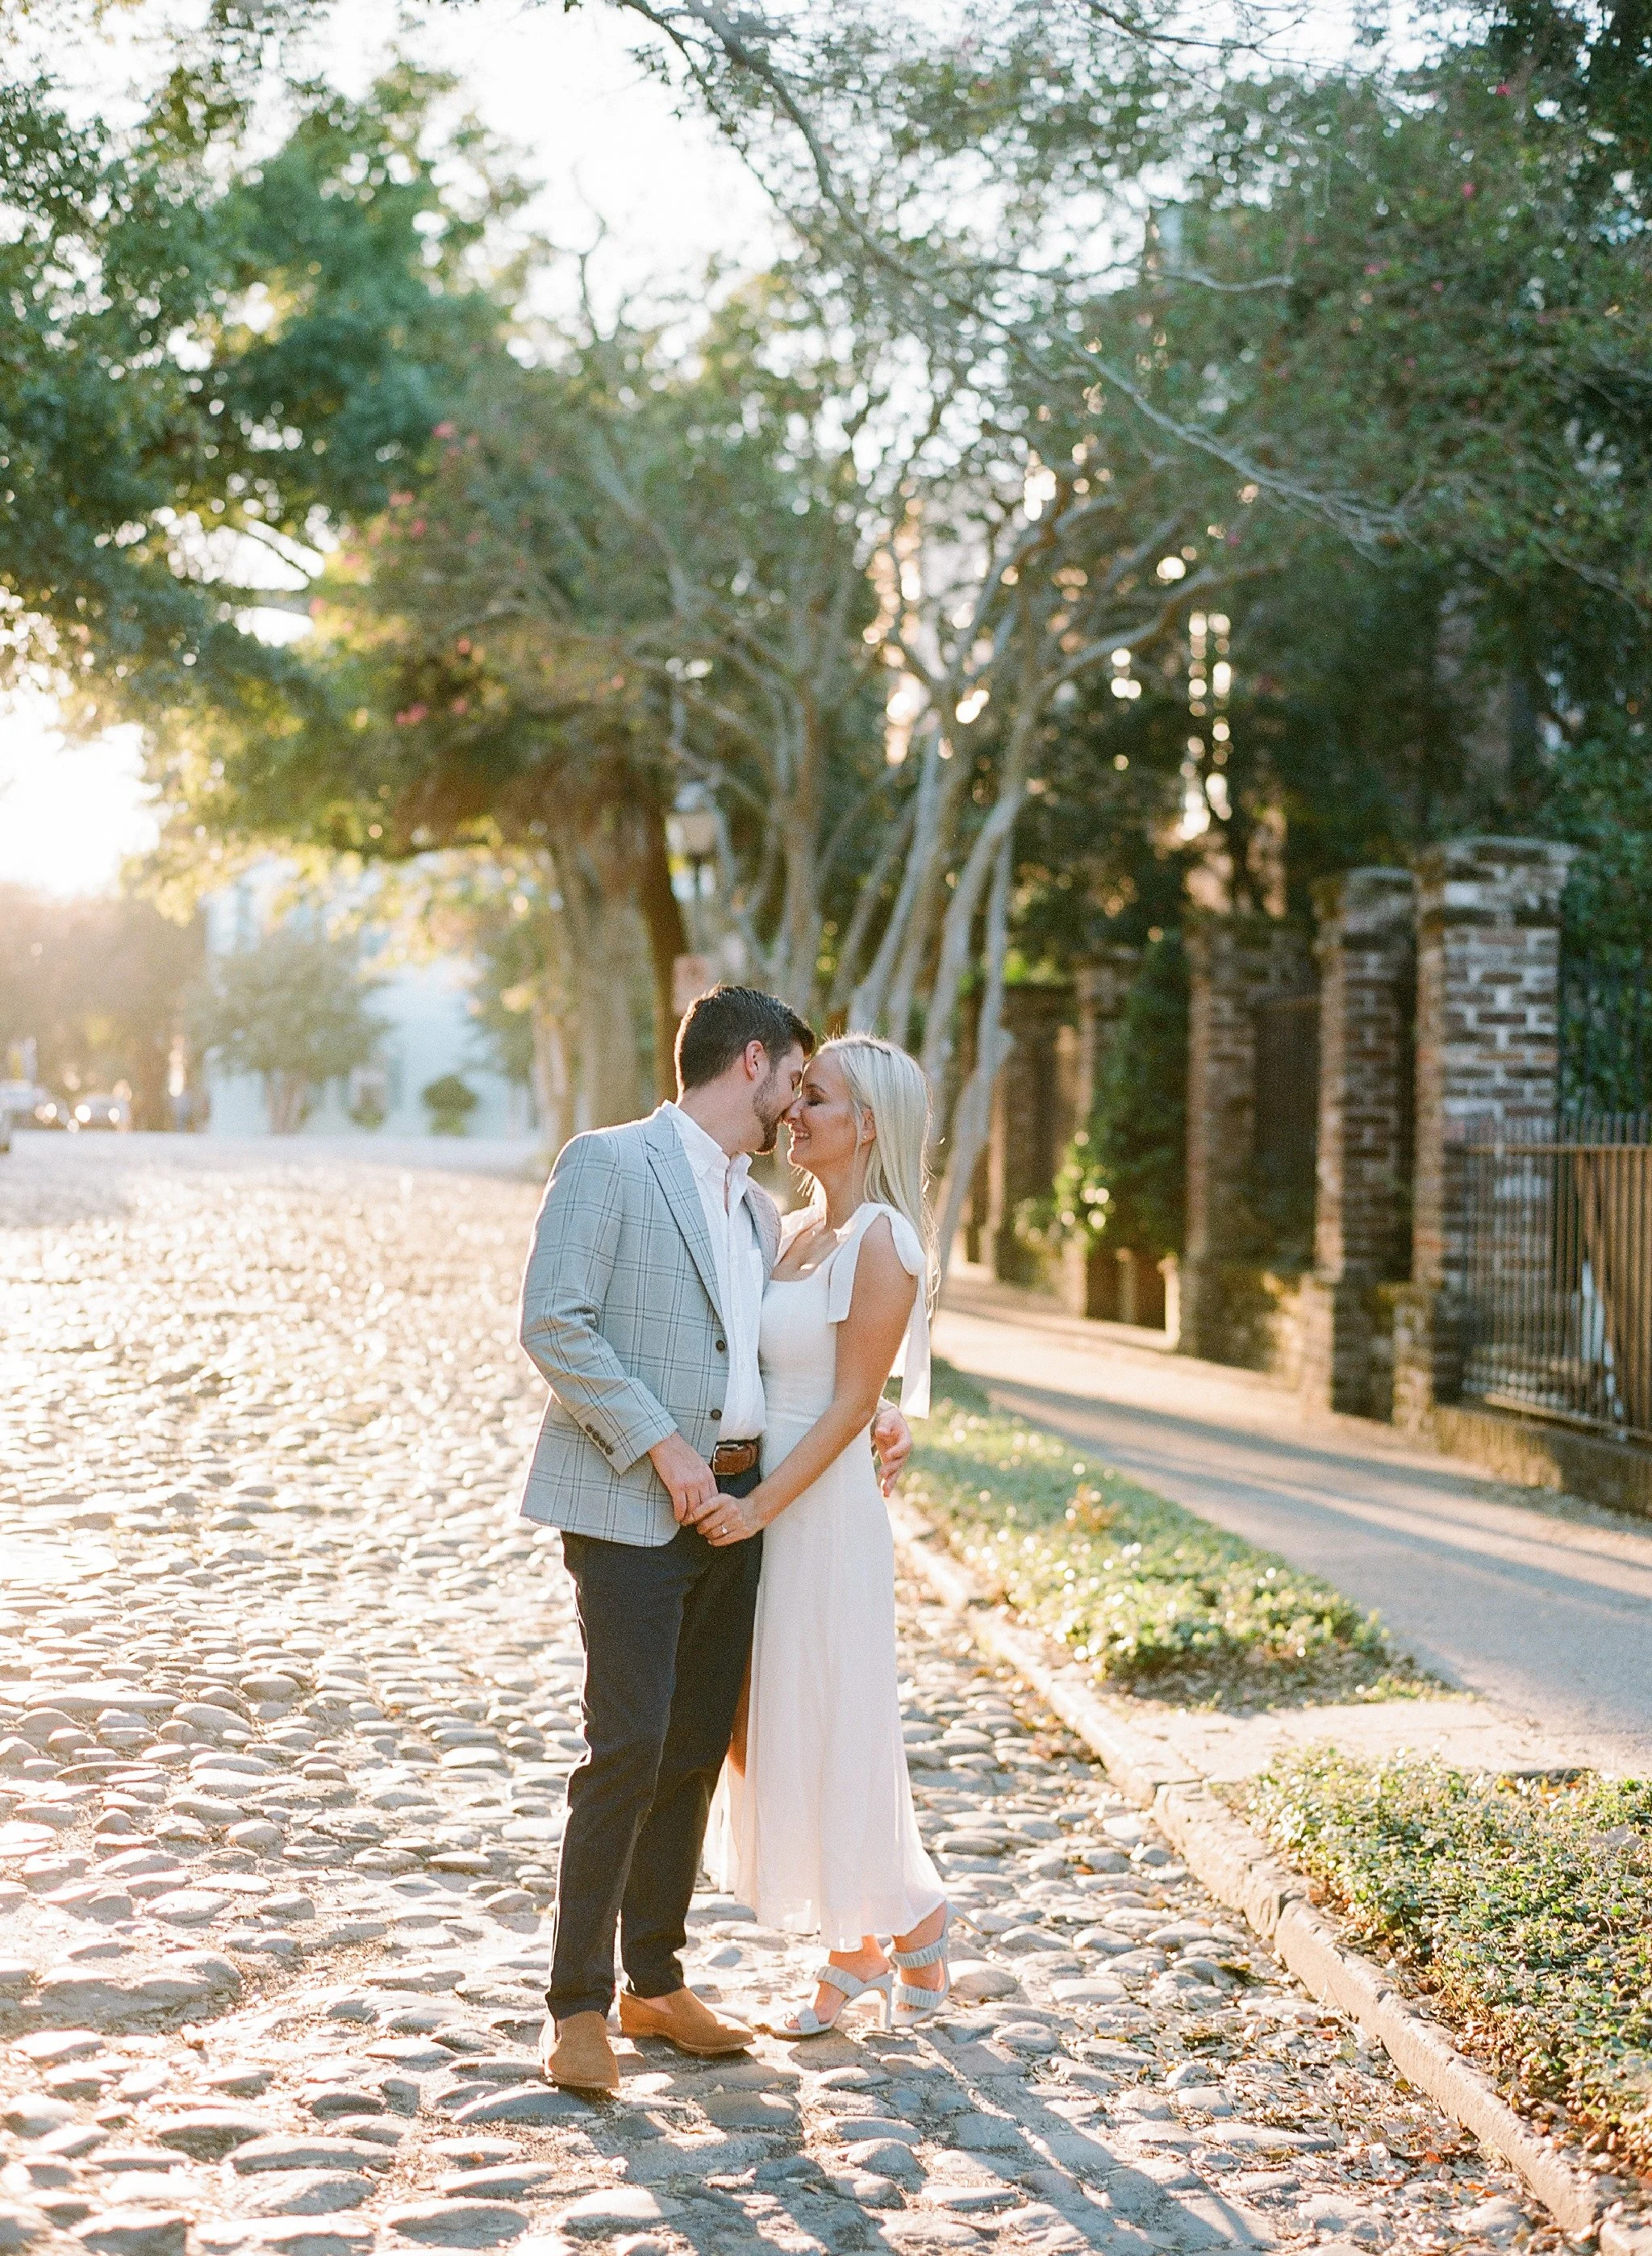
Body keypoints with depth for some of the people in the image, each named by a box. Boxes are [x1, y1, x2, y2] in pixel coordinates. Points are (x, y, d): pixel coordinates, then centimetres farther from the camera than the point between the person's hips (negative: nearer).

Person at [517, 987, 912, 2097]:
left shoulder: (760, 1209, 20)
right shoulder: (607, 1163, -5)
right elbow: (555, 1323, -13)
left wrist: (862, 1421, 13)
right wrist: (661, 1445, -17)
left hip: (734, 1505, 8)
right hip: (630, 1506, -7)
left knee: (696, 1752, 10)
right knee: (628, 1748, -12)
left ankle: (658, 1983, 21)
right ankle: (579, 2004, -2)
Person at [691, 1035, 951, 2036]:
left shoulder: (881, 1243, -14)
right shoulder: (796, 1231, 11)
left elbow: (851, 1404, -17)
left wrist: (760, 1504, -21)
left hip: (827, 1515, -8)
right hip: (762, 1510, 8)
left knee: (836, 1732, 1)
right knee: (780, 1735, 11)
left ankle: (916, 1916, 21)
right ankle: (853, 1949, 23)